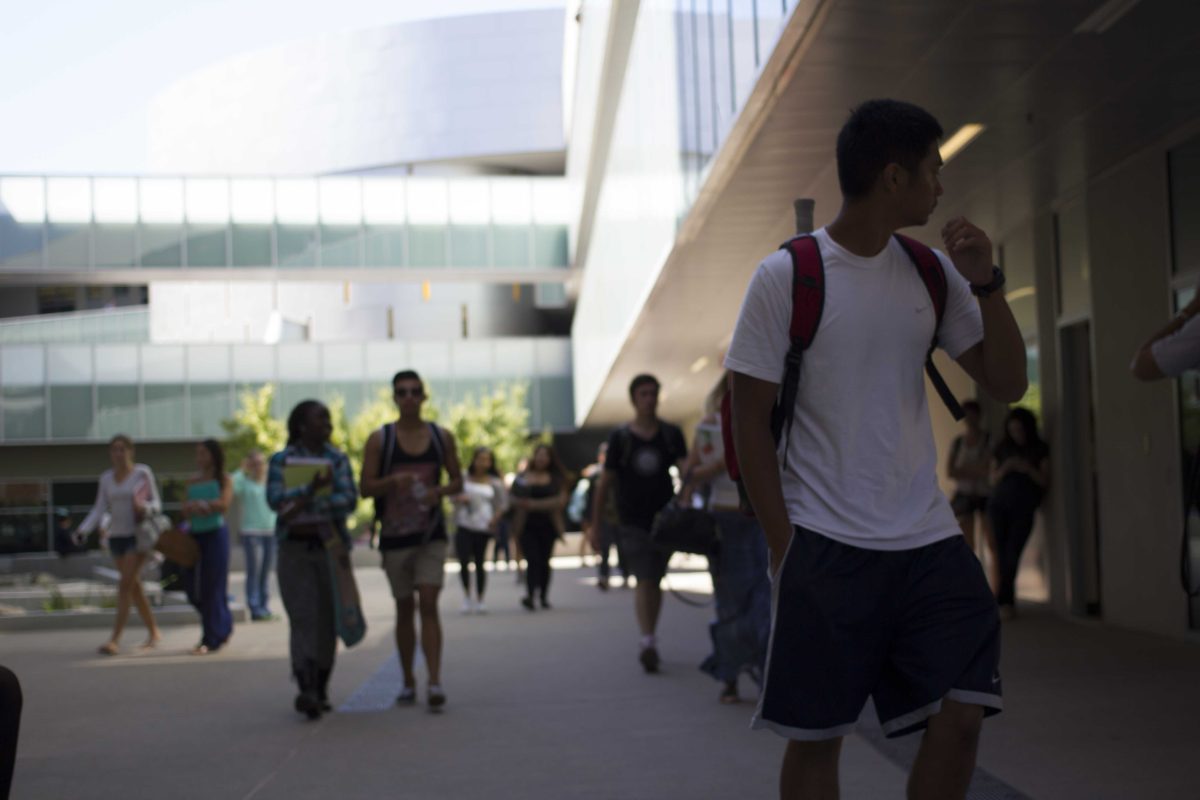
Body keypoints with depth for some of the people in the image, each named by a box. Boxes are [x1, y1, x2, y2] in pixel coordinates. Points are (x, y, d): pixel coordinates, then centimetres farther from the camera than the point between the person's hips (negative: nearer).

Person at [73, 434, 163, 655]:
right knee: (134, 587, 11)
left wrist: (146, 507, -26)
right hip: (117, 537, 6)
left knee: (125, 585, -15)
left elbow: (156, 503, -3)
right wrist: (82, 531, -13)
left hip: (139, 536, -6)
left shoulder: (143, 473, -6)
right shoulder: (106, 478, 7)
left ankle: (115, 639, -16)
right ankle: (153, 632, 26)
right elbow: (99, 510, 2)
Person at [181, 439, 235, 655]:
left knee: (212, 586, -5)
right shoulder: (192, 482, 13)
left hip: (215, 534, -5)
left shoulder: (223, 480, 2)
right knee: (194, 589, 5)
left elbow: (224, 504, -14)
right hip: (195, 535, 5)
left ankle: (211, 639, -1)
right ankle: (223, 627, 26)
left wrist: (197, 505, -12)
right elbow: (186, 511, 4)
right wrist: (200, 506, -17)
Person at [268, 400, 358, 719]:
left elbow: (349, 499, -6)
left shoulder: (338, 459, 7)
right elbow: (275, 500, -11)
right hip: (295, 549, -2)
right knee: (303, 618, -12)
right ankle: (305, 690, -20)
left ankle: (321, 689, 16)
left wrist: (305, 503, -17)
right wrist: (312, 487, -20)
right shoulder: (281, 461, 2)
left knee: (326, 620, 4)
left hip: (331, 546, 2)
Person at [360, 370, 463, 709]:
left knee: (428, 605, -11)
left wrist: (439, 490, -12)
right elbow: (366, 488, -3)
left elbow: (457, 482, 10)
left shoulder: (442, 437, 3)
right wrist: (393, 482, -22)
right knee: (404, 609, 10)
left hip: (431, 534, 0)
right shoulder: (379, 440, -2)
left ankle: (435, 682, -15)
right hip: (394, 536, 0)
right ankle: (408, 681, 23)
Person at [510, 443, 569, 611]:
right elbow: (514, 500, 8)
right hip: (527, 526, -1)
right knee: (533, 560, -15)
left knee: (544, 562, 6)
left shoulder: (556, 478, 6)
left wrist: (535, 504, -13)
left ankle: (543, 596, 18)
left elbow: (560, 501, -6)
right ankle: (530, 595, -23)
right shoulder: (522, 478, 8)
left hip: (547, 526, 1)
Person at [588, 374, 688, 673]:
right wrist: (595, 524, 5)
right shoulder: (620, 437, 2)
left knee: (655, 580, 10)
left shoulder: (671, 434, 6)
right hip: (633, 521, -2)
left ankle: (648, 640, 22)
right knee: (644, 580, -15)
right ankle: (647, 640, -25)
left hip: (664, 517, 2)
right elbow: (605, 482, 5)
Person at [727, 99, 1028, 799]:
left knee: (962, 715, -3)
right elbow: (751, 423, -5)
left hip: (928, 538, 4)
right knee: (816, 736, 3)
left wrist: (985, 282, -3)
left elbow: (1007, 384, 10)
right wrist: (784, 546, -8)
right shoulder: (785, 277, -6)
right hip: (826, 548, -4)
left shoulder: (932, 271, 9)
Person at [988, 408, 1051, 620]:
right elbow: (993, 480, 12)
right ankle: (1009, 602, 4)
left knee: (1012, 554, -12)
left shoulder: (1040, 449, 6)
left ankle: (1002, 600, -9)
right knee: (1003, 554, -2)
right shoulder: (1002, 448, 12)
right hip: (999, 505, 2)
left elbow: (1045, 481, 3)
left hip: (1024, 508, -2)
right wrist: (1004, 468, -8)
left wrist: (1028, 469, -14)